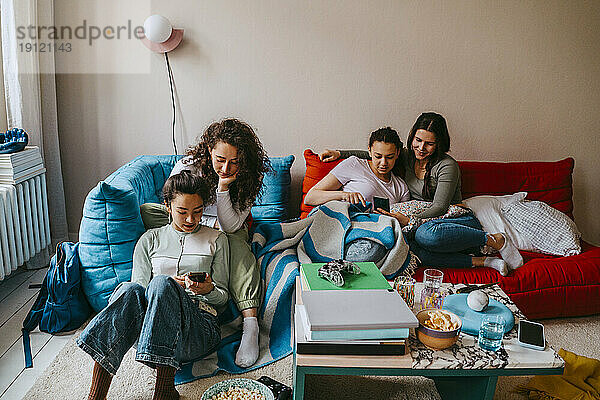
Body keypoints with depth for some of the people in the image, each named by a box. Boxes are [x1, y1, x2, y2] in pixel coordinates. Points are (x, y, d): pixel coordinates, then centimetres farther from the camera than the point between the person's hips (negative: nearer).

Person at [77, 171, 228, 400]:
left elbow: (223, 297, 15)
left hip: (199, 325, -1)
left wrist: (208, 290, -9)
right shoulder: (150, 239, 18)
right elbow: (139, 285, 11)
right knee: (130, 289, -32)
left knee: (161, 283, -32)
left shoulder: (216, 240, 16)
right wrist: (171, 286, -10)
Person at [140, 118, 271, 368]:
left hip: (226, 234, -1)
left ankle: (250, 324, -46)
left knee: (237, 241, -36)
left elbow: (230, 226, -24)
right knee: (147, 211, -24)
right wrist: (214, 223, -19)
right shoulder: (188, 166, -21)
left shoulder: (250, 176, -19)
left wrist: (223, 187, -36)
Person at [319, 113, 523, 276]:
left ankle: (496, 240, -16)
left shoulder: (447, 166, -12)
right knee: (405, 243, -34)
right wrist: (339, 153, 8)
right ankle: (481, 261, -22)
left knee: (426, 233, -42)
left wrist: (409, 219, -31)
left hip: (460, 221, -4)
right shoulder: (408, 156, 7)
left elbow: (439, 207, -17)